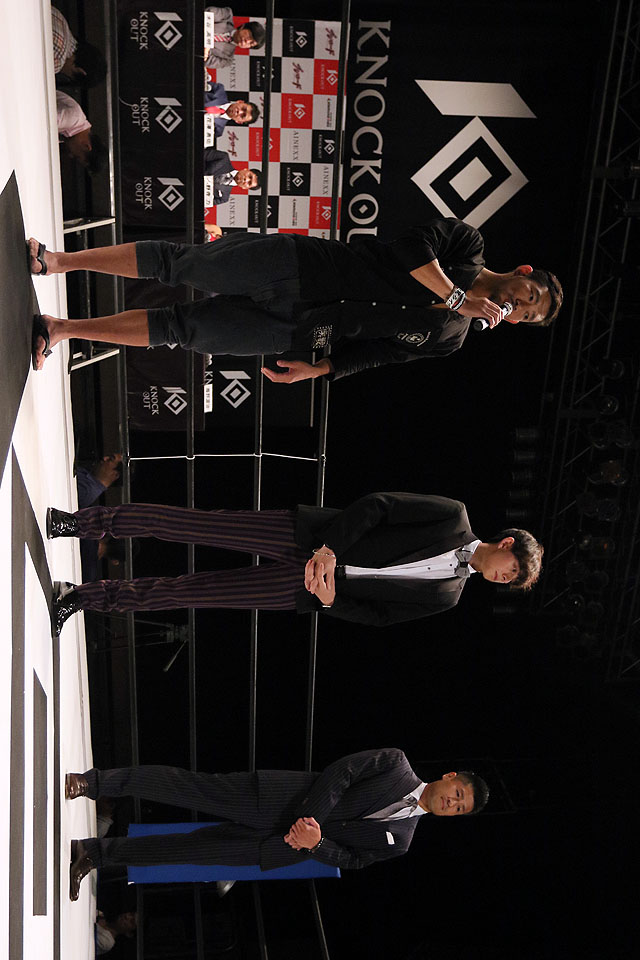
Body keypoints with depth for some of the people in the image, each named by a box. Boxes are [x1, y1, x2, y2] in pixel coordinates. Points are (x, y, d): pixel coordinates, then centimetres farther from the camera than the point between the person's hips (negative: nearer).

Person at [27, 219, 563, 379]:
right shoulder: (467, 245, 6)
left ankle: (61, 329, 7)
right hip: (299, 266, -1)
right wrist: (457, 294, -10)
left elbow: (372, 353, 6)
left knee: (182, 331, -5)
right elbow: (413, 245, -9)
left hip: (297, 331, 1)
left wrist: (318, 369, -6)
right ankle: (56, 261, 6)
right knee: (178, 264, -11)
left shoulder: (448, 339, 11)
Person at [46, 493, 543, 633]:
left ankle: (81, 596, 9)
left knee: (184, 590, -5)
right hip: (310, 536, -2)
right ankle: (72, 522, 4)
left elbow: (379, 615, 6)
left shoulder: (446, 595, 8)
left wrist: (331, 600, -12)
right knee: (182, 523, -11)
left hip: (304, 592, 2)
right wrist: (331, 549, -19)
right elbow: (375, 506, -6)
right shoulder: (454, 516, -1)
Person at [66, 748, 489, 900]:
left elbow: (348, 859, 3)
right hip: (274, 796, -2)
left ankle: (95, 851, 1)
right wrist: (311, 818, -20)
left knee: (196, 848, -7)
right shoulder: (396, 763, 2)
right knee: (189, 786, -17)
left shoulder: (398, 840, 10)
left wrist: (315, 843, -19)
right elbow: (340, 772, -6)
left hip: (282, 845, 2)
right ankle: (92, 782, -9)